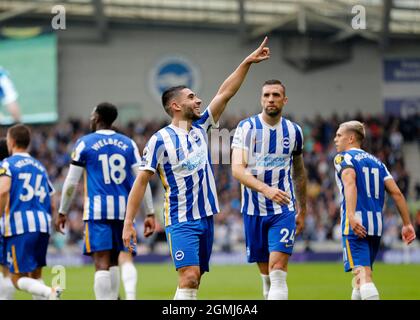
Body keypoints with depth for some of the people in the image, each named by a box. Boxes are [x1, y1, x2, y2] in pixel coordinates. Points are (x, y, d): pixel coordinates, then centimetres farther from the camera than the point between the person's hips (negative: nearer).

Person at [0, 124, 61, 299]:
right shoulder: (39, 166, 20)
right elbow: (52, 206, 19)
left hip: (19, 225, -6)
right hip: (43, 225, 6)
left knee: (18, 279, -2)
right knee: (36, 275, 16)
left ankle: (50, 292, -28)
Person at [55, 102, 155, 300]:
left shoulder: (84, 143, 2)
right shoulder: (128, 144, 10)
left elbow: (71, 183, 2)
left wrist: (62, 213, 12)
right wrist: (150, 213, 9)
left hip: (97, 209, -3)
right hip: (124, 209, 3)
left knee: (102, 263, -5)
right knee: (124, 257, 11)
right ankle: (130, 294, -15)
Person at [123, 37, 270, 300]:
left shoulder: (200, 127, 9)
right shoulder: (161, 140, -9)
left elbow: (225, 93, 6)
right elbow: (141, 181, -8)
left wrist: (247, 63, -2)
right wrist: (128, 223, -11)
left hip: (206, 217, 7)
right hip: (181, 221, -7)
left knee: (194, 281, 7)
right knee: (189, 278, -18)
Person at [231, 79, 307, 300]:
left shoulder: (294, 131, 4)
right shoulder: (246, 127, -4)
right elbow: (237, 170, -17)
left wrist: (302, 210, 22)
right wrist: (265, 189, -32)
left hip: (284, 209, 0)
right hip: (254, 209, 0)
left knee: (278, 270, -15)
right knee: (265, 273, 8)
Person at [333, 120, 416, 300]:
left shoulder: (343, 158, 2)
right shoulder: (376, 161, 21)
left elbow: (350, 182, -19)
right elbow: (396, 192, 12)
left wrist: (351, 215, -30)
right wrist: (407, 224, 12)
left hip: (355, 224, -7)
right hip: (376, 225, 7)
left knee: (363, 273, -15)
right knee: (361, 276, 17)